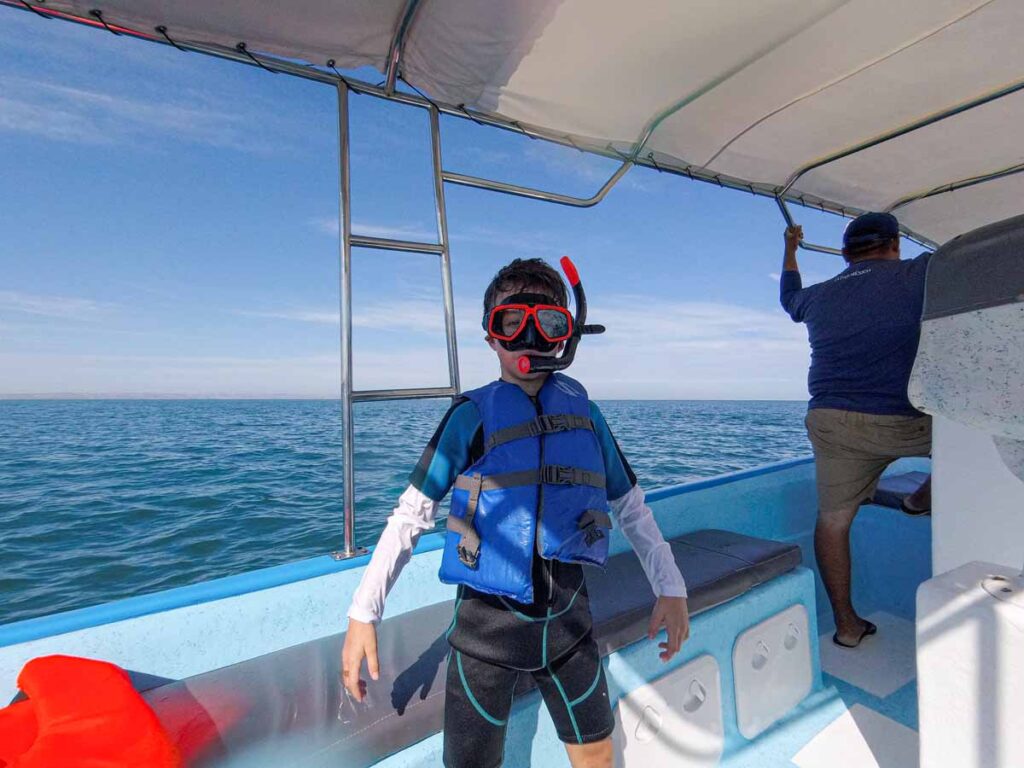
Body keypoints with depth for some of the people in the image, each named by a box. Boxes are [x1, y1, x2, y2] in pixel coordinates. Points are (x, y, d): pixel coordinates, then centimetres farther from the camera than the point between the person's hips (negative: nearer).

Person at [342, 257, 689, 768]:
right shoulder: (472, 415, -10)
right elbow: (411, 515, -8)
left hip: (567, 615, 4)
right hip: (487, 623, -3)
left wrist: (671, 588, 5)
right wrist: (363, 613, -9)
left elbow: (630, 507, 8)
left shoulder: (584, 412, 0)